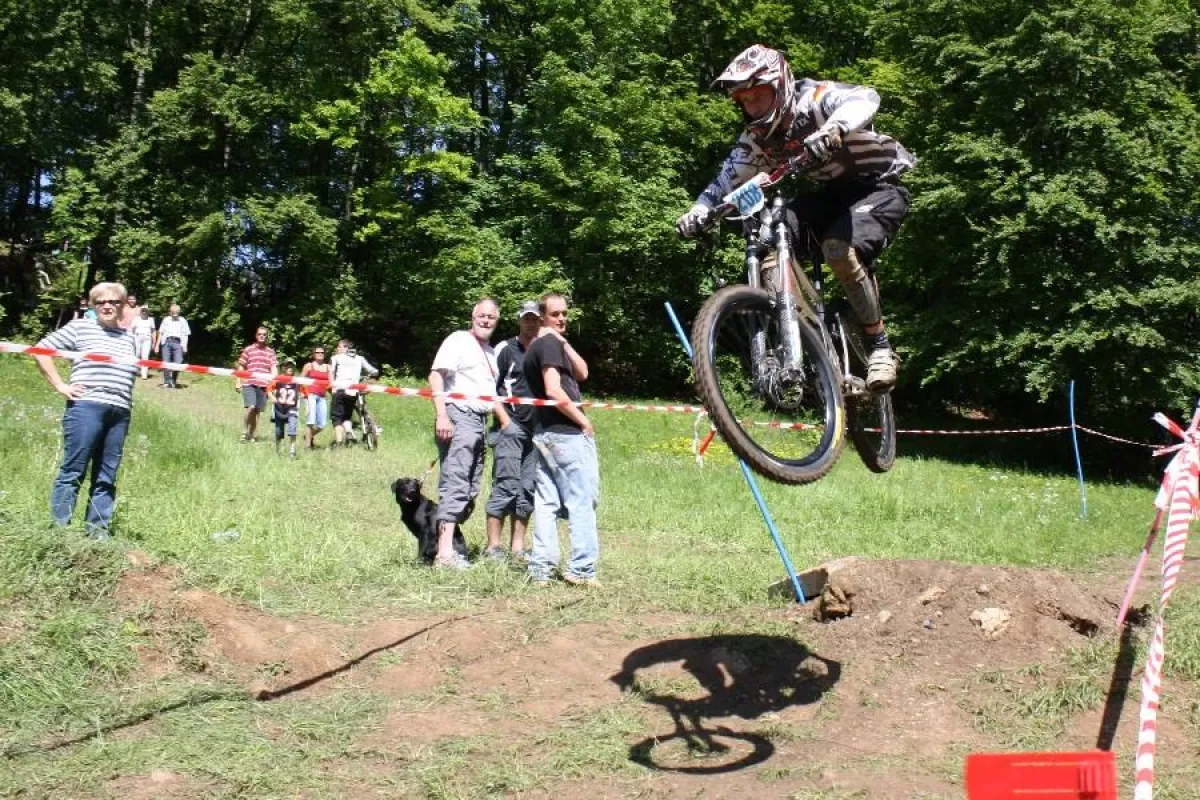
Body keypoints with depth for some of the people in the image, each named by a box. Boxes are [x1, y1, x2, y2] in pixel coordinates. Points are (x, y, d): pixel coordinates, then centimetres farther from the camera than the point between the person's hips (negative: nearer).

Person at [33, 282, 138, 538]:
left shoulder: (128, 337, 18)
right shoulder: (80, 327, 3)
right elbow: (42, 350, 0)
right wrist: (60, 385, -5)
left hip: (120, 413, 5)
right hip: (86, 408, -5)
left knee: (106, 478, 7)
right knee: (73, 470, -5)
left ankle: (98, 532, 12)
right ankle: (59, 529, -1)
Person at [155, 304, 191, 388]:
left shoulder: (182, 321, 17)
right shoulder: (166, 320, 20)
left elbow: (185, 334, 11)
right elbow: (161, 333, 18)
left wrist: (185, 346, -1)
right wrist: (157, 345, 10)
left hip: (177, 343, -1)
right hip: (167, 342, 1)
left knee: (178, 363, -12)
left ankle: (174, 381, 3)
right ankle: (167, 382, 1)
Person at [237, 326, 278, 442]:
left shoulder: (270, 352, 12)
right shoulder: (248, 349, 6)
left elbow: (274, 368, 6)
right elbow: (241, 367, 8)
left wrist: (273, 379, -13)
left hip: (263, 385, 3)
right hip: (249, 383, -2)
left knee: (257, 411, 5)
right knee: (251, 407, -18)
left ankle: (252, 435, 14)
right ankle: (244, 431, 1)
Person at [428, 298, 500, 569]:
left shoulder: (491, 351, 24)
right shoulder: (458, 340, -1)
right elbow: (436, 376, -12)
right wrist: (441, 415, -22)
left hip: (480, 421, 9)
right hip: (458, 417, -8)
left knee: (470, 491, 7)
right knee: (455, 485, -14)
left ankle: (450, 537, 14)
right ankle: (445, 553, -17)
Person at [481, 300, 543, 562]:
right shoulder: (505, 349, 2)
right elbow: (489, 387, -3)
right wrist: (505, 420, -9)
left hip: (536, 429, 5)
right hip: (511, 427, -5)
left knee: (528, 489, 6)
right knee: (506, 485, -8)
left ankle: (517, 547, 13)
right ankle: (493, 546, -2)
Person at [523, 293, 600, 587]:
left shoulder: (534, 349, 20)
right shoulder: (550, 343, -10)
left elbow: (582, 373, 13)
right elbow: (554, 391, -21)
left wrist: (565, 344, 3)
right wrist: (583, 420, -13)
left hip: (544, 432, 10)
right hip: (567, 433, -10)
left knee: (546, 502, 7)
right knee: (582, 501, -5)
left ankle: (541, 568, 7)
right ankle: (581, 569, -5)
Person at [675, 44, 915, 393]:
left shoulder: (815, 97, -23)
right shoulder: (757, 138, -1)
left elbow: (865, 99, -42)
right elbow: (728, 179, 0)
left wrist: (833, 130, -63)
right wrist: (700, 210, -21)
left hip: (880, 186, -7)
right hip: (834, 191, 7)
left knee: (840, 249, -33)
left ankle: (881, 347, -18)